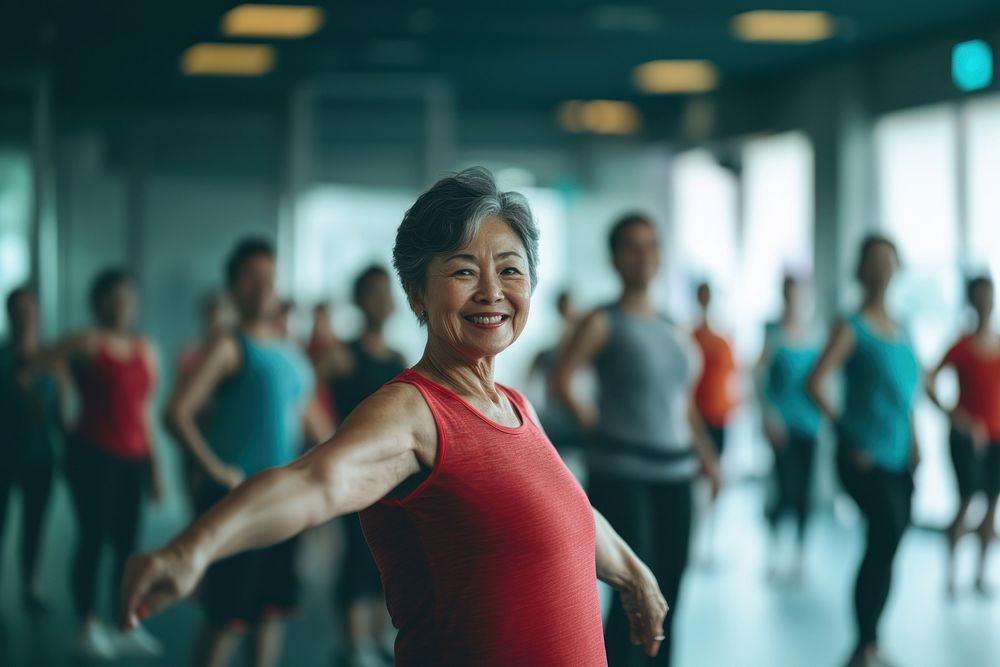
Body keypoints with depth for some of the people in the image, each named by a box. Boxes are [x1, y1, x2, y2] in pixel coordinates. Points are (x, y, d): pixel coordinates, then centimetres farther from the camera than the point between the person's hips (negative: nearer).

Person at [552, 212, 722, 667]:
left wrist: (707, 457, 11)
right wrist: (592, 424, -13)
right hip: (620, 472, -6)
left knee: (666, 595, 8)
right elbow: (562, 380, -13)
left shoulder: (674, 331, 14)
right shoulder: (603, 323, -5)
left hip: (674, 473, 6)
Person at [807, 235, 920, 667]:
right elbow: (815, 383, -13)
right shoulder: (853, 328, -5)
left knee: (883, 549, 9)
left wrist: (913, 441, 12)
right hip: (864, 457, -7)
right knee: (889, 530, -20)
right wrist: (848, 434, -12)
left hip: (898, 459, 7)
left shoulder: (901, 330, 15)